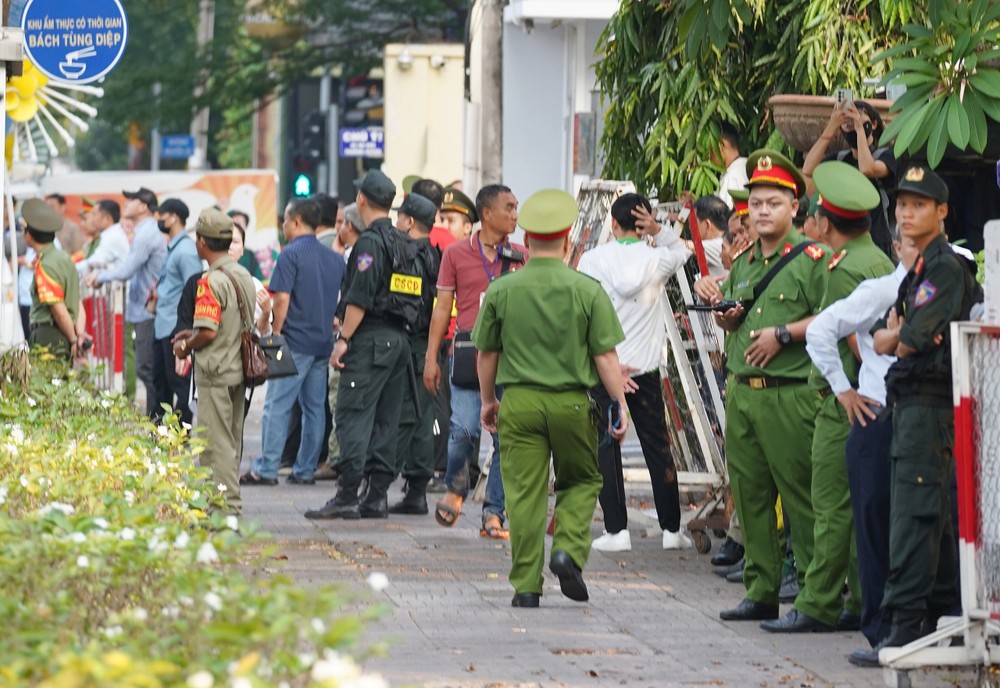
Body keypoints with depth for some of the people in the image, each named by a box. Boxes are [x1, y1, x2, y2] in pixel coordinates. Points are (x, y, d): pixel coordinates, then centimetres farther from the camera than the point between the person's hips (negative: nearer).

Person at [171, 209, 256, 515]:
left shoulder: (212, 281, -18)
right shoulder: (244, 276, 10)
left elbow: (208, 331, -24)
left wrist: (185, 346, -4)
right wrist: (193, 334, 20)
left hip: (216, 374, -9)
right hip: (239, 369, 9)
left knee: (217, 444, -4)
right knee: (231, 442, 15)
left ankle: (227, 506, -6)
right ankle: (231, 504, 21)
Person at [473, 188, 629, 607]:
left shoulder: (501, 290, 0)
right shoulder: (587, 290, -4)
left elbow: (486, 353, 9)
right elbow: (605, 356, -4)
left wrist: (488, 400, 22)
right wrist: (620, 404, 3)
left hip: (519, 401, 1)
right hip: (572, 400, -1)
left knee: (525, 493, 4)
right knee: (581, 481, 18)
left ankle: (526, 584, 4)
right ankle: (569, 549, -4)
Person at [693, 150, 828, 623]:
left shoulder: (811, 258, -5)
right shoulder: (743, 264, 18)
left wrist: (784, 334, -15)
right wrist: (719, 306, 6)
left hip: (790, 394, -7)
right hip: (741, 390, 8)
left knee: (800, 497, -7)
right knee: (750, 496, 9)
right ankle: (761, 592, 15)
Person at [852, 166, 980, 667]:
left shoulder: (946, 268, -12)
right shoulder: (916, 270, 19)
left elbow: (910, 340, -17)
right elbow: (880, 339, 16)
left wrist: (897, 336, 3)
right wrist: (897, 335, -6)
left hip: (929, 403, -10)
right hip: (910, 399, 10)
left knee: (913, 514, -13)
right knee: (935, 515, 12)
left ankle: (906, 628, -16)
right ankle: (939, 620, 17)